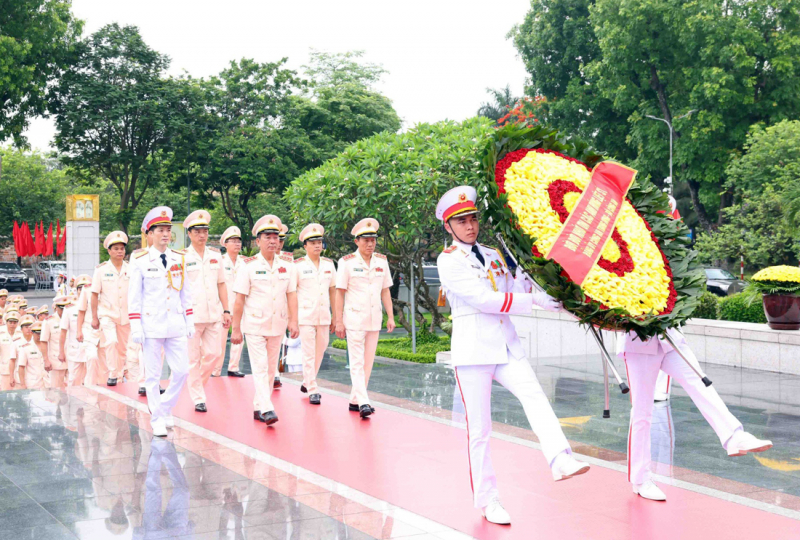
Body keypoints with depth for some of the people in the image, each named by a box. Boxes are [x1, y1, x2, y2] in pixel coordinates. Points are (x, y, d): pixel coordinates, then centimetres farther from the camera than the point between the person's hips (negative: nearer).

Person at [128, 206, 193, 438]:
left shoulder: (179, 259, 8)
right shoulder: (140, 261, -3)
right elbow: (134, 296, -2)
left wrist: (190, 321, 10)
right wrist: (135, 327, -7)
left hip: (176, 325, 4)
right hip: (151, 325, -3)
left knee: (182, 370, 1)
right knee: (153, 375, 3)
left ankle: (165, 408, 22)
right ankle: (157, 420, 13)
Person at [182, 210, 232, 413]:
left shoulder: (216, 255, 11)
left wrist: (226, 310, 9)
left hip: (214, 314, 4)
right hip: (191, 315, -4)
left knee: (214, 354, 2)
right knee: (193, 358, 1)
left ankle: (197, 383, 26)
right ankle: (198, 398, 10)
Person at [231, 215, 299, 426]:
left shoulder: (287, 265, 4)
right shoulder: (249, 266, -6)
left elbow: (291, 295, 5)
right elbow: (239, 299, -6)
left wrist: (293, 321, -5)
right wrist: (236, 329, -8)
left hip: (277, 325, 4)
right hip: (254, 325, -4)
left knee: (271, 369, 9)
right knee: (260, 368, -9)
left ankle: (258, 407, 20)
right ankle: (267, 409, -15)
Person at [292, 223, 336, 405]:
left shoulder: (329, 264, 9)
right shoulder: (298, 265, -3)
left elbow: (333, 290, 14)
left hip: (324, 316, 4)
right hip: (305, 315, -4)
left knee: (320, 352, 11)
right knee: (309, 354, -5)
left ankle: (307, 382, 30)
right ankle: (312, 391, 1)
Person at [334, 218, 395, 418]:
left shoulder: (382, 261, 7)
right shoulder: (347, 262, -5)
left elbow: (385, 291, 12)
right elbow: (339, 293, -4)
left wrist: (390, 316, 6)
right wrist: (338, 321, -8)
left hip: (374, 319, 5)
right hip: (354, 318, -5)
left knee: (368, 362, 7)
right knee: (357, 362, -8)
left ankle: (354, 400, 15)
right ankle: (363, 402, -13)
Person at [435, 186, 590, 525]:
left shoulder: (494, 255, 16)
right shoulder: (448, 261, -4)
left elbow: (519, 289, 11)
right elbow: (483, 299, -15)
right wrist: (534, 301, -15)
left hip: (507, 347, 5)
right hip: (473, 350, -5)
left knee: (534, 395, -22)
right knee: (479, 430, 0)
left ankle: (560, 460, -37)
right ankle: (487, 500, 11)